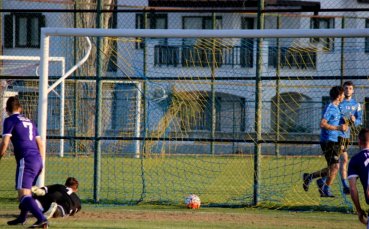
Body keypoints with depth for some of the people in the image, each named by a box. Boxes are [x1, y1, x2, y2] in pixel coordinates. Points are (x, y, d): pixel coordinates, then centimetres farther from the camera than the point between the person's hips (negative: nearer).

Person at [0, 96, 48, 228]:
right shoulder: (29, 122, 22)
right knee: (26, 190, 26)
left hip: (26, 160, -8)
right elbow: (40, 144, 23)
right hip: (37, 160, 8)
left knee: (23, 194, -15)